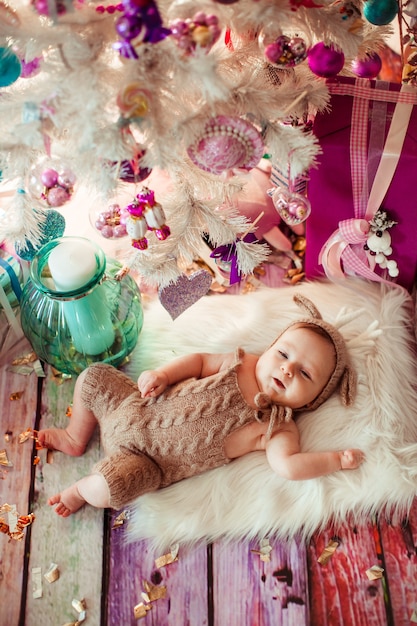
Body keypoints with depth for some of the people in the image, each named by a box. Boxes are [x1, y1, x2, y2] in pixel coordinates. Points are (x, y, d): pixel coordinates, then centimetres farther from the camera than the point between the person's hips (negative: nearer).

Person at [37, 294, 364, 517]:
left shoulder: (279, 428, -14)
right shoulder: (242, 363, -3)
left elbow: (289, 466, -27)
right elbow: (200, 360, 6)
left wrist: (337, 459, -28)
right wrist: (161, 374, -7)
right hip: (138, 409, 5)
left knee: (112, 486, -29)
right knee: (95, 376, 6)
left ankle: (82, 490, 10)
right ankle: (76, 438, 31)